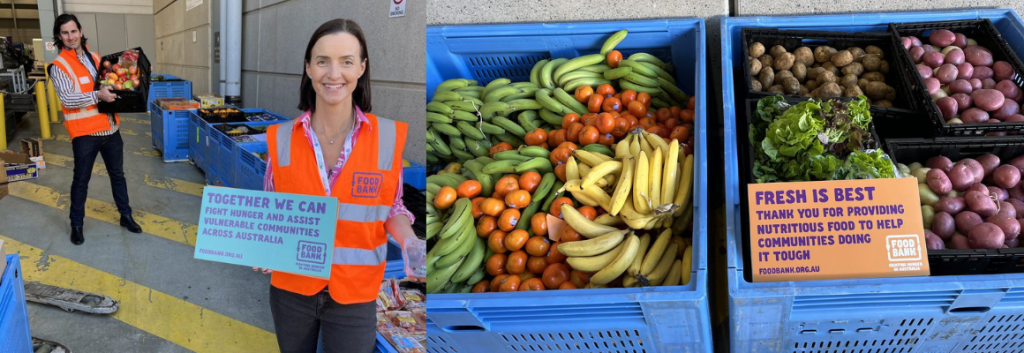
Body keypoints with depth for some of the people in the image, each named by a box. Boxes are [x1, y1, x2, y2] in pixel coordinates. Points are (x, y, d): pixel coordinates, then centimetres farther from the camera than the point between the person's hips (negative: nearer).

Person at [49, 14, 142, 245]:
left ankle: (125, 216, 29)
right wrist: (98, 96, -32)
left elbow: (110, 85, 22)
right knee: (81, 180, 7)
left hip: (110, 128, 5)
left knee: (117, 174, 15)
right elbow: (67, 99, -21)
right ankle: (77, 224, 22)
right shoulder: (59, 66, -10)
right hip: (85, 133, -5)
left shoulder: (95, 58, 10)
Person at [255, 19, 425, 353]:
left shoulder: (389, 136, -8)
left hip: (354, 296, -1)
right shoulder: (281, 138, -5)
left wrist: (410, 243, -15)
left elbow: (391, 208, 3)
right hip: (290, 289, 2)